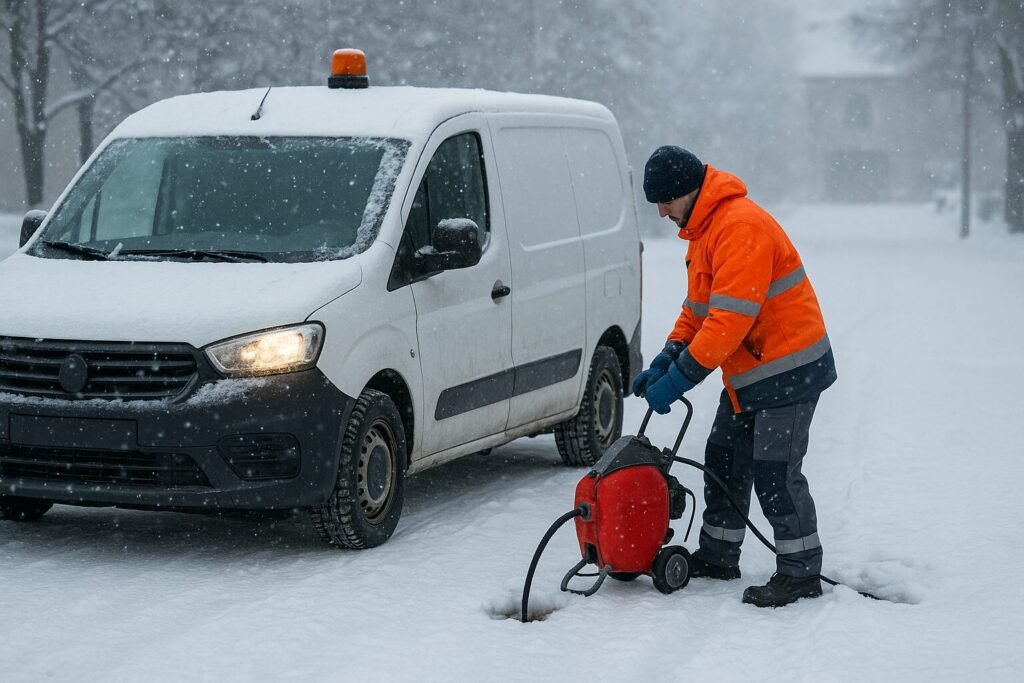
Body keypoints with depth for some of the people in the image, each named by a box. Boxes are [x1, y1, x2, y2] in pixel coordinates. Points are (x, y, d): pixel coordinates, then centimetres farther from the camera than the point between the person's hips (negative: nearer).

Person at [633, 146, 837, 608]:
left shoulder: (741, 227, -24)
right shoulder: (702, 229, 11)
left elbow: (730, 319, -29)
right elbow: (697, 308, 18)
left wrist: (679, 377, -25)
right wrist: (665, 359, 4)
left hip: (789, 369, -11)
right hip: (749, 373, 11)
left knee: (774, 470, -9)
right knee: (725, 458, 15)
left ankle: (801, 571, 0)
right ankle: (717, 555, 27)